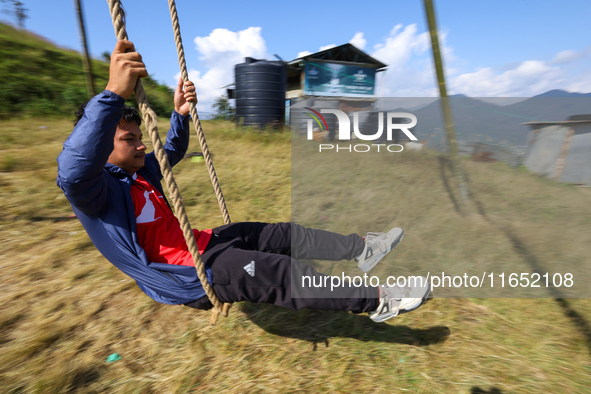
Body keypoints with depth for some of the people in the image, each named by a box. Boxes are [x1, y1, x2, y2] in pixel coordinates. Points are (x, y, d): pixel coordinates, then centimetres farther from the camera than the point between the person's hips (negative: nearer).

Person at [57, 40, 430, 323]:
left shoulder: (140, 169, 10)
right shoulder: (95, 190, -16)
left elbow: (173, 152, 26)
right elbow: (74, 170, -40)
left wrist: (180, 114, 9)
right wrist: (113, 94, -49)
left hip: (200, 243, 9)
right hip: (188, 276, -9)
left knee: (282, 233, 3)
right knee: (281, 273, -17)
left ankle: (361, 248, 15)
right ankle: (377, 300, -4)